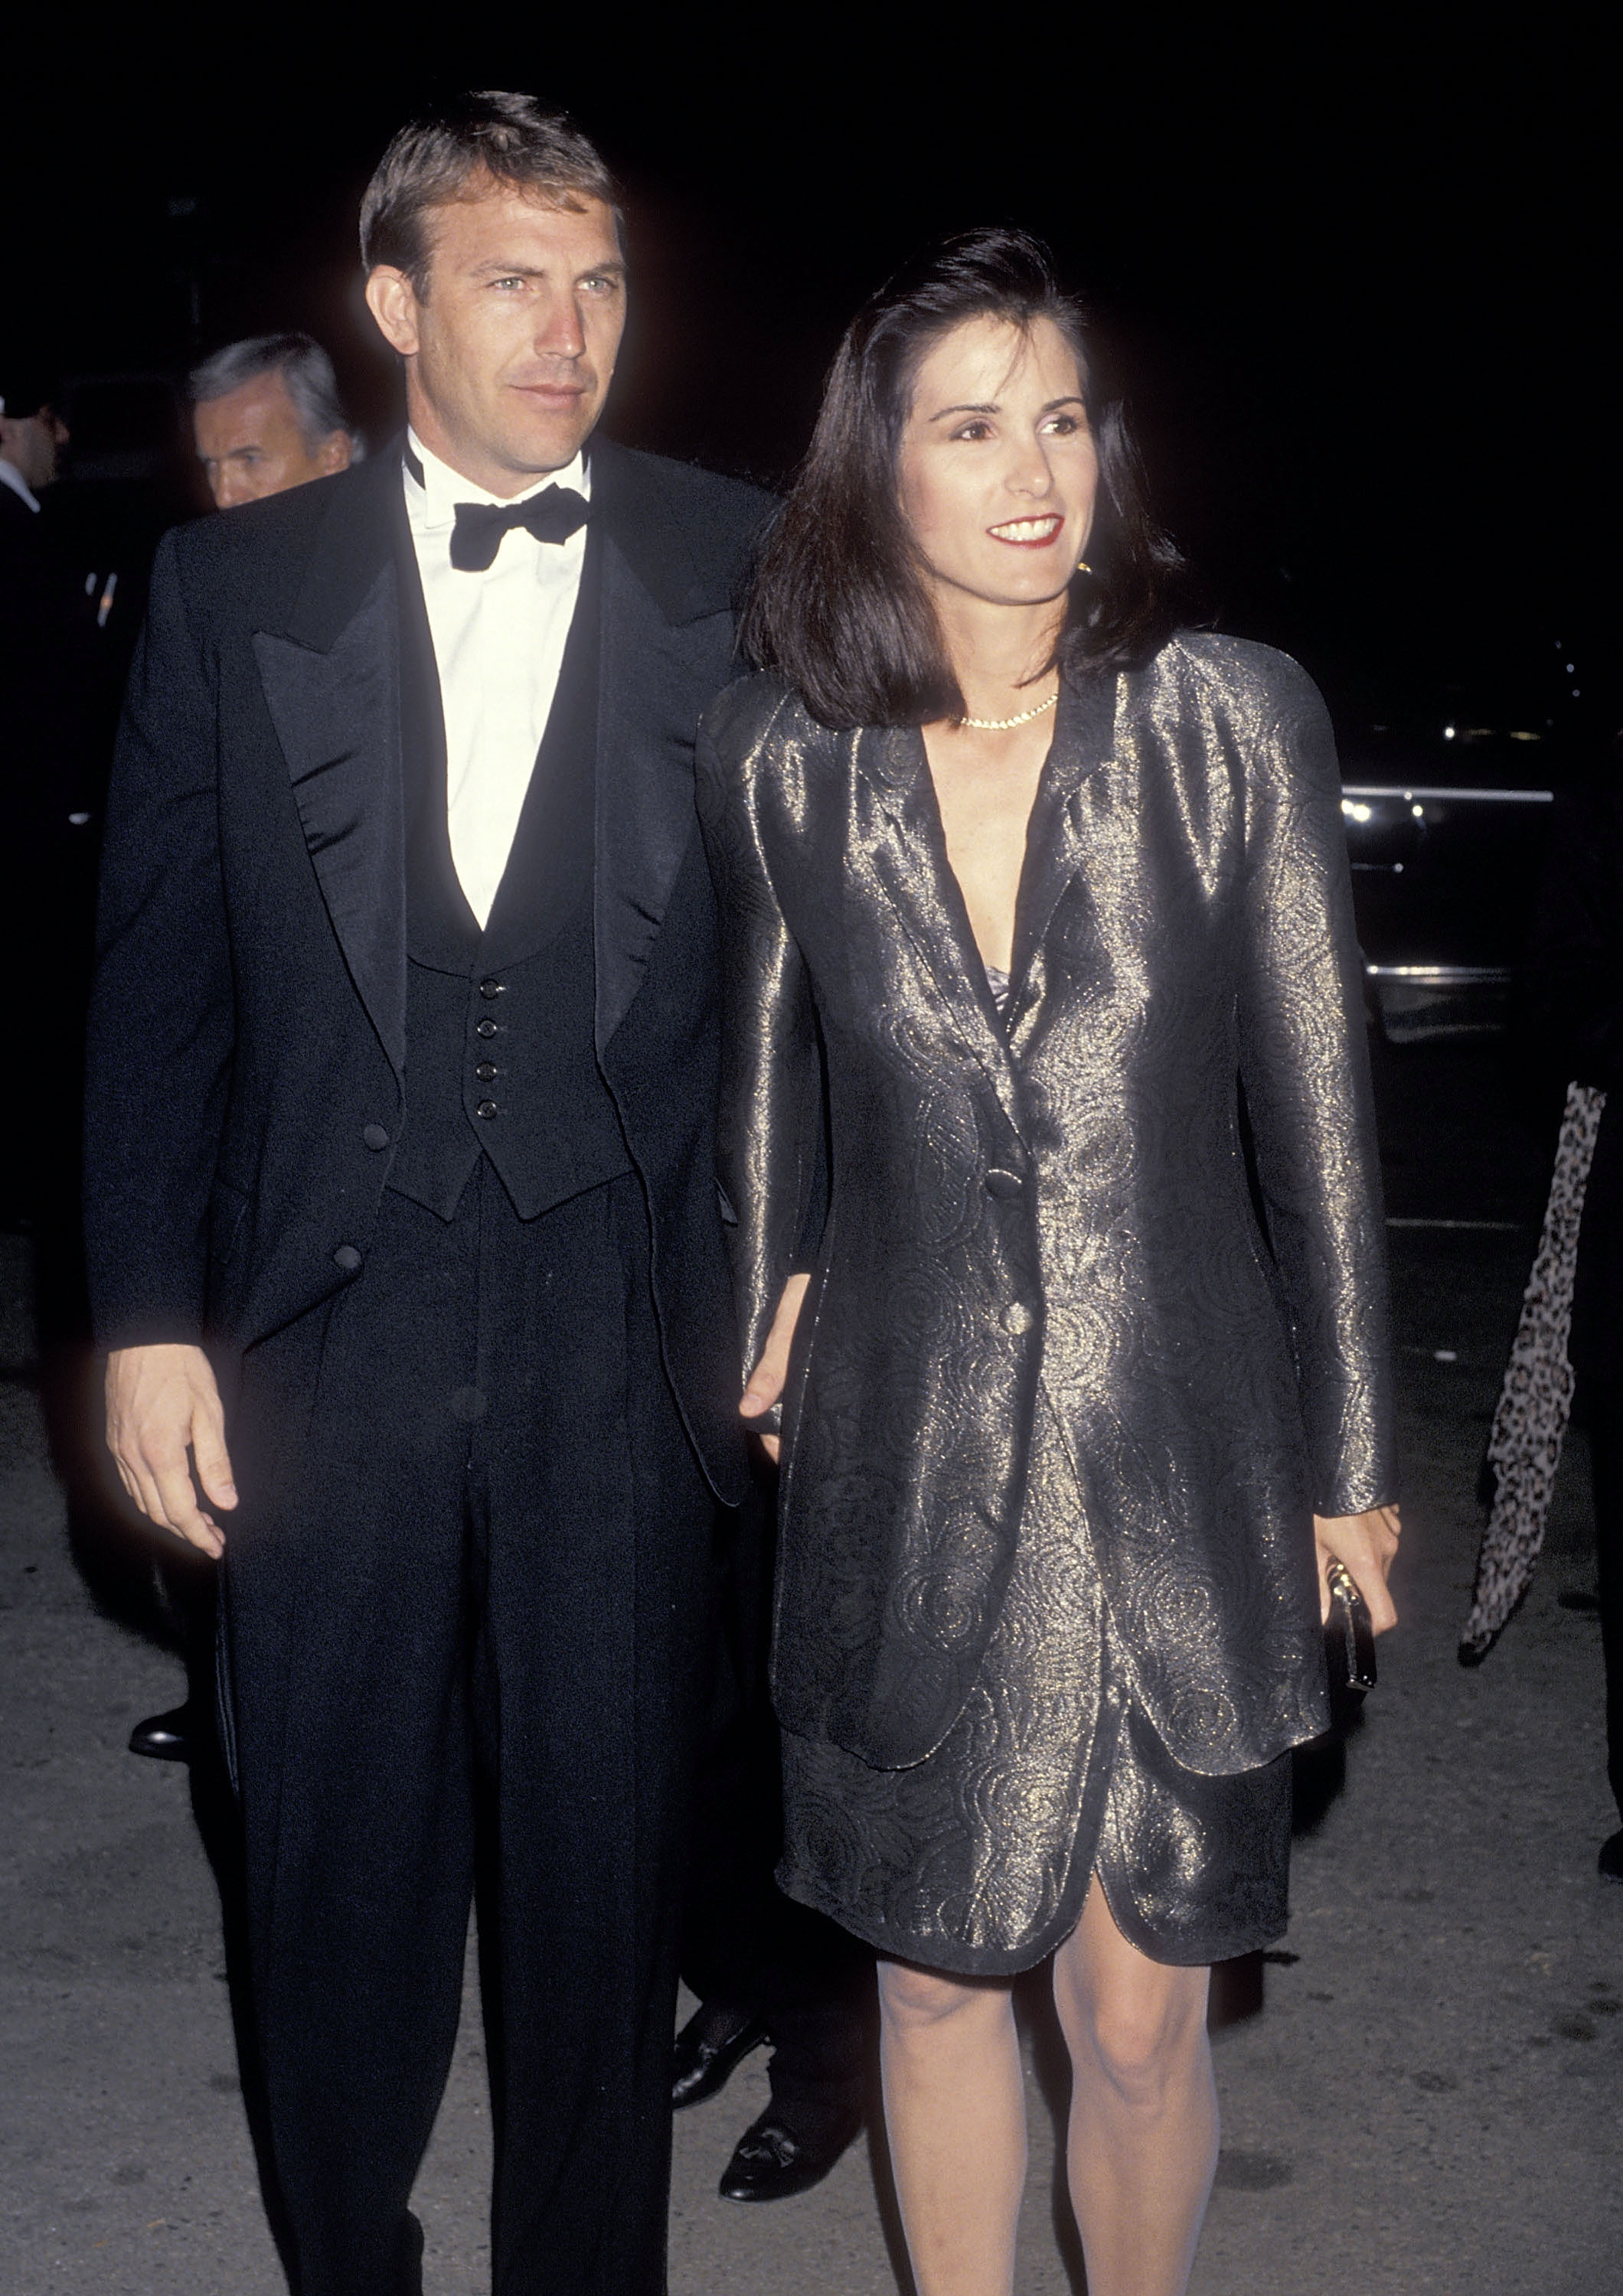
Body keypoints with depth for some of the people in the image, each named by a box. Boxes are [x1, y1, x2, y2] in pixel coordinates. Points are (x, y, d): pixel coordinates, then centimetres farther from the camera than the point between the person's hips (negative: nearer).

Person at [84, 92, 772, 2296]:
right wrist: (148, 1317, 0)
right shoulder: (234, 586, 4)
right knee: (336, 1874, 14)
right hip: (325, 1341, 1)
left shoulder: (741, 575, 1)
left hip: (621, 1342, -1)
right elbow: (157, 974, 4)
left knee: (604, 1867, 12)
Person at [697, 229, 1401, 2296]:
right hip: (908, 1451, 1)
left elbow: (1317, 1107, -2)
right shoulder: (779, 752, -3)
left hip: (1177, 1448, -1)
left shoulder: (1230, 719, -7)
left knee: (1137, 2012, 6)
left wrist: (1348, 1452, 2)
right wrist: (770, 1306, 13)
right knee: (937, 1980, 13)